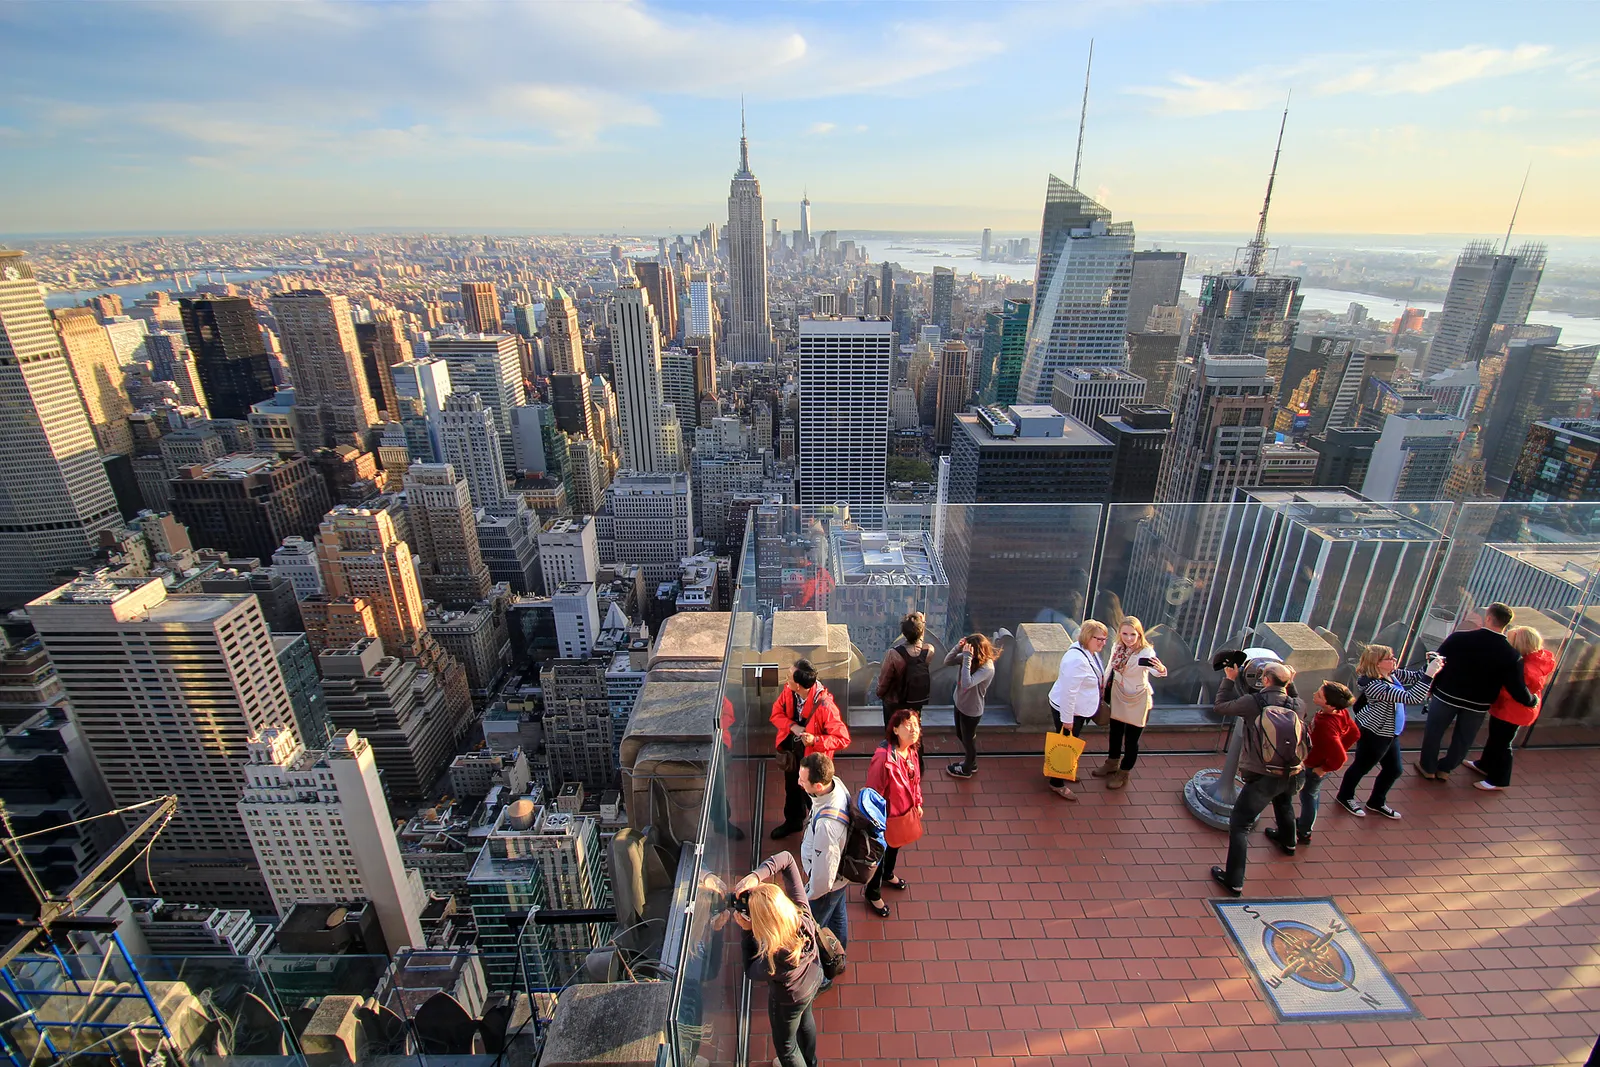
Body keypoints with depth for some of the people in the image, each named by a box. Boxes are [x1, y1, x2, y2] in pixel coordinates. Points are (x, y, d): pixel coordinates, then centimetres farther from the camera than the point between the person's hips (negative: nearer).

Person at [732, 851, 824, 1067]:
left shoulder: (772, 961, -47)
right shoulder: (803, 914, -38)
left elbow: (751, 972, -20)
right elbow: (786, 858, -34)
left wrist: (746, 931, -26)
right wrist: (756, 876, -44)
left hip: (789, 1001, -6)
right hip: (815, 979, 6)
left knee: (785, 1045, 28)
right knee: (805, 1018, 37)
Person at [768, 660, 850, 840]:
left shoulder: (825, 706, -35)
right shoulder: (788, 692, -19)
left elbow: (843, 739, -29)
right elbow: (776, 713, -6)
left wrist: (816, 740, -41)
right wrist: (793, 726, -24)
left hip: (811, 755, -6)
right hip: (790, 750, 6)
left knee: (810, 794, 15)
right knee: (791, 788, 29)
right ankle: (793, 821, 57)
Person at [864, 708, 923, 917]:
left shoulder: (912, 752, -12)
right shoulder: (884, 759, -37)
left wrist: (917, 803, 14)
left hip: (904, 812, 7)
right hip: (886, 817, -7)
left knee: (894, 847, 33)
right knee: (879, 855, 17)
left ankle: (887, 876, 62)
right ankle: (873, 894, 43)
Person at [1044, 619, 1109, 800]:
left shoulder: (1091, 653, 0)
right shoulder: (1077, 659, -32)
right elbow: (1068, 691, -30)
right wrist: (1067, 719, -25)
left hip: (1079, 710, 9)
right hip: (1067, 710, -9)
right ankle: (1057, 783, 22)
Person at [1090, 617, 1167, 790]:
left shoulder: (1146, 651, -27)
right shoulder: (1117, 646, -11)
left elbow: (1155, 670, -47)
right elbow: (1111, 668, 5)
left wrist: (1161, 670, -69)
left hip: (1138, 701, -5)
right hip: (1118, 696, 5)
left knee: (1131, 740, 10)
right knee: (1115, 733, 24)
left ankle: (1123, 774, 33)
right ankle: (1111, 764, 47)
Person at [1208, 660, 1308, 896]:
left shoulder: (1253, 702, -20)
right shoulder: (1296, 704, -7)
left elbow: (1220, 706, -8)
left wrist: (1229, 679, 2)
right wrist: (1288, 683, 15)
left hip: (1263, 777, -6)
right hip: (1292, 774, 6)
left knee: (1239, 825, 1)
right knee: (1284, 804, 38)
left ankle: (1234, 881, 2)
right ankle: (1288, 842, 66)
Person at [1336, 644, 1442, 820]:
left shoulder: (1390, 674, -5)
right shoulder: (1373, 685, -34)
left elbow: (1415, 677, 7)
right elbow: (1412, 698, -38)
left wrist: (1431, 665, -12)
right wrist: (1430, 673, -37)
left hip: (1389, 733, 9)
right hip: (1373, 734, -9)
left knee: (1394, 770, 21)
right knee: (1361, 767, 13)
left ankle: (1376, 802, 43)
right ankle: (1345, 797, 38)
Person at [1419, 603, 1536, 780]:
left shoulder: (1458, 638, -19)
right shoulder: (1511, 656, -16)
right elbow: (1518, 689, -12)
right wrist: (1532, 701, 10)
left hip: (1446, 696, -1)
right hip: (1478, 705, 1)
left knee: (1434, 732, 17)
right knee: (1463, 739, 22)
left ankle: (1428, 767, 30)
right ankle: (1444, 769, 35)